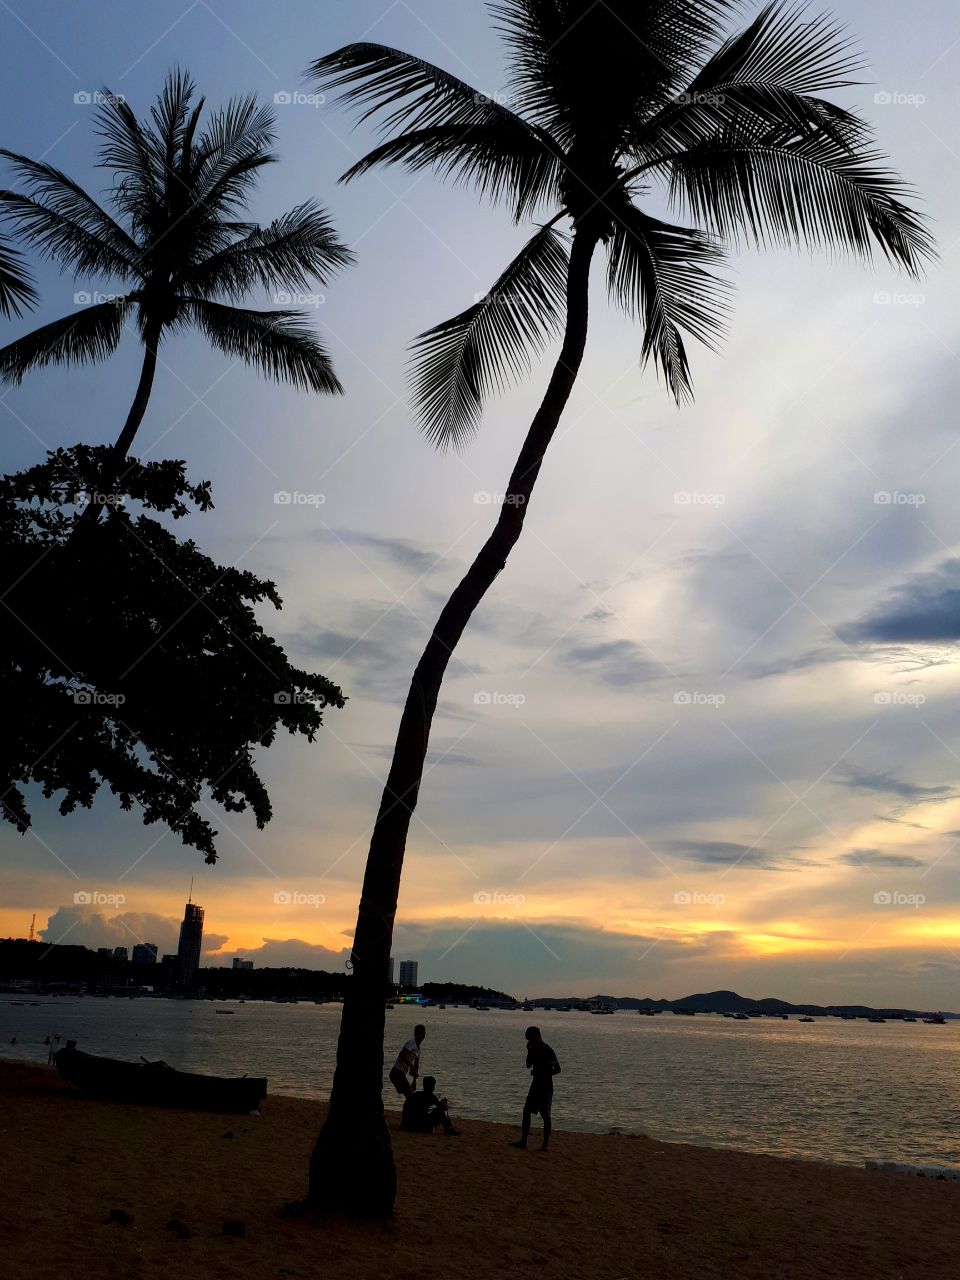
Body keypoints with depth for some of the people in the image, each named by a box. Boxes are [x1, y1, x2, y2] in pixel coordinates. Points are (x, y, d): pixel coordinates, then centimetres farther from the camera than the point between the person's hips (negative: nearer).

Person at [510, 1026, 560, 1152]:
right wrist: (529, 1051, -2)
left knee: (545, 1115, -1)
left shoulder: (548, 1051, -16)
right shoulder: (534, 1049, 8)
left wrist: (541, 1073, -16)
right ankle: (523, 1142, 10)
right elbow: (528, 1065, 13)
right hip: (536, 1085, 8)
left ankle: (545, 1144, 7)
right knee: (526, 1111, 6)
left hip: (546, 1087, -8)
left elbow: (557, 1069, -16)